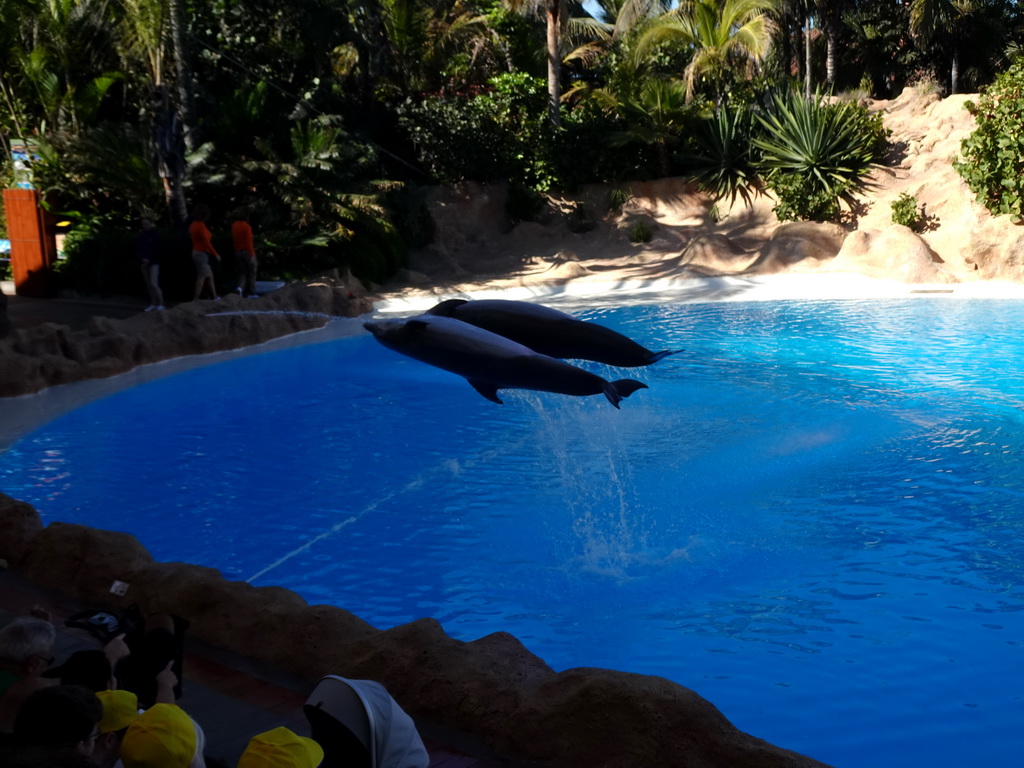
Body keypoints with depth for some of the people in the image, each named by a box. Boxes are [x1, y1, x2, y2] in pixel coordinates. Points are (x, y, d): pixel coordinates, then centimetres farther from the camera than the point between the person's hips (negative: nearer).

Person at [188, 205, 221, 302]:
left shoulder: (193, 224, 12)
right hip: (201, 253, -10)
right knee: (202, 277, -9)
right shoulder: (200, 225, -17)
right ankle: (195, 300, -11)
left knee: (210, 275, 13)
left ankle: (215, 297, 16)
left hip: (196, 252, 10)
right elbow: (206, 242, -19)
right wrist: (216, 254, -13)